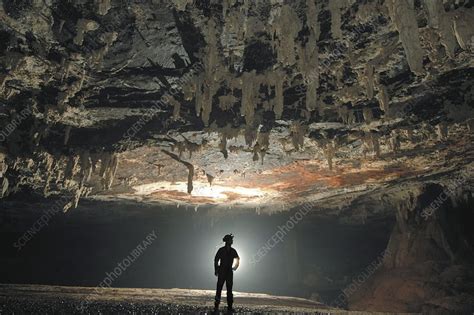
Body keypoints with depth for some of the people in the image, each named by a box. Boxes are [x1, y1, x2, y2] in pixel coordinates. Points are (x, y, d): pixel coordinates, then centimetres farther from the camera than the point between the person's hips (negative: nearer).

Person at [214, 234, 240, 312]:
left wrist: (235, 267, 11)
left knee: (229, 289, 5)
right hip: (221, 272, -3)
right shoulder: (221, 250, -5)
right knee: (219, 288, -2)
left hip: (229, 272, 3)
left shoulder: (233, 251, 5)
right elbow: (216, 260, -1)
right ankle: (216, 305, 6)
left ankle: (230, 306, 10)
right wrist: (216, 270, -4)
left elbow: (237, 260, 19)